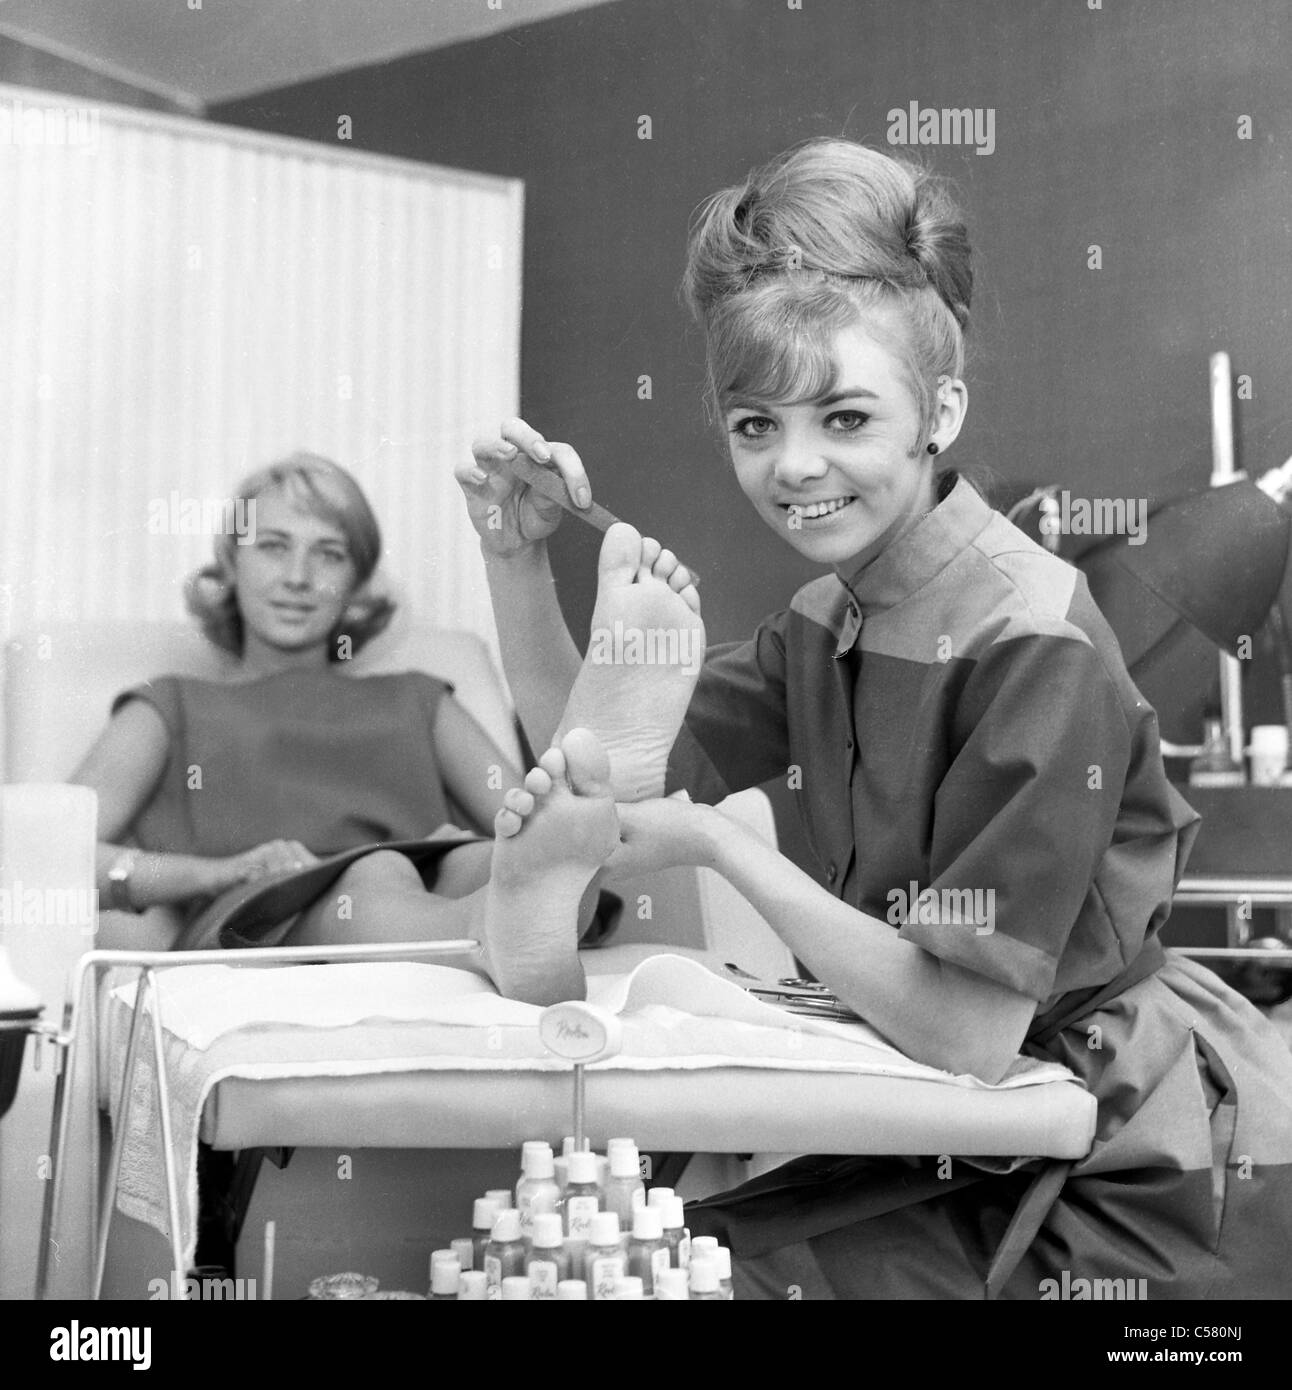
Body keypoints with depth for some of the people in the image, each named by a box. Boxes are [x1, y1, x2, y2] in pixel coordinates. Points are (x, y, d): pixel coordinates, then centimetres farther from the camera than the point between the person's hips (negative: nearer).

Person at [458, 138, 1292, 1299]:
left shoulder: (1033, 645, -23)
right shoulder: (826, 623, 1)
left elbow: (969, 1033, -25)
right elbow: (602, 777, 2)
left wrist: (715, 843, -21)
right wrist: (517, 561, -8)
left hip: (1147, 1192, -6)